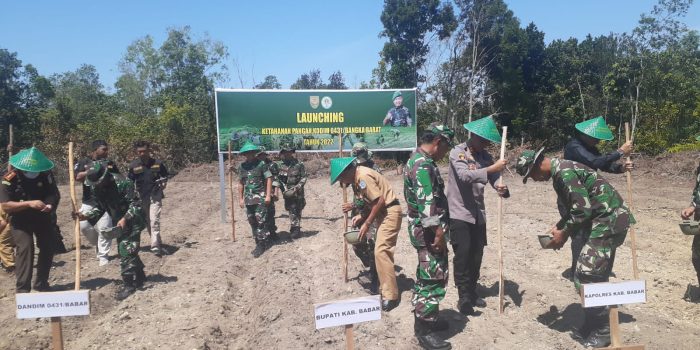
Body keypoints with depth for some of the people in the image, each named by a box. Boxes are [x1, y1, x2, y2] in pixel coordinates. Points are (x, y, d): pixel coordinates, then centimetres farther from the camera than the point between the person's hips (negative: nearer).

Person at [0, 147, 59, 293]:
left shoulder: (46, 175, -13)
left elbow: (55, 194, -8)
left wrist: (50, 205, -30)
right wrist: (29, 203, -37)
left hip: (42, 217, 4)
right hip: (20, 220, -4)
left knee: (49, 246, 7)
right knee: (25, 247, -18)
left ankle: (41, 283, 25)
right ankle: (22, 289, -11)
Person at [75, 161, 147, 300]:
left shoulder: (122, 182, -27)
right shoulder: (95, 187, -4)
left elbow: (135, 204, -25)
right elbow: (99, 208, 4)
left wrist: (125, 219, -35)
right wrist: (85, 215, -12)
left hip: (134, 220, -8)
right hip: (120, 222, 8)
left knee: (126, 251, -12)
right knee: (124, 251, 14)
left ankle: (129, 284, -1)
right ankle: (140, 278, 30)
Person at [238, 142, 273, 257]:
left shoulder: (261, 164, -4)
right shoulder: (242, 166, 9)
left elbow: (269, 179, -6)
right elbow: (241, 183, 15)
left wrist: (268, 195, -12)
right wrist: (240, 198, 12)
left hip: (260, 198, -5)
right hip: (248, 199, 5)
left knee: (260, 221, -7)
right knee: (252, 222, 10)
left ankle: (261, 245, -1)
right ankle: (259, 243, 20)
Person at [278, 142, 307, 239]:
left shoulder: (298, 164, -5)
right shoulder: (280, 165, 1)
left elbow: (304, 177, -3)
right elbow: (277, 178, 3)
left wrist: (297, 187, -14)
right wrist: (284, 188, -9)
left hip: (297, 193, -2)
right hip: (287, 192, 2)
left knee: (296, 212, 1)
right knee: (291, 211, 9)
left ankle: (295, 229, 10)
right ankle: (294, 229, 19)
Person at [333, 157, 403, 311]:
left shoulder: (363, 177, -21)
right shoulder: (357, 178, 9)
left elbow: (380, 201, -23)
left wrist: (367, 224, -16)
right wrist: (361, 215, 3)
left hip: (390, 212, -11)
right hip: (383, 212, 11)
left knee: (381, 251, -14)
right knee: (382, 250, 15)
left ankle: (390, 296, -10)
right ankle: (385, 288, 26)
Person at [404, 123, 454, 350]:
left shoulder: (419, 160, 15)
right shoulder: (423, 165, -20)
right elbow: (428, 204, -26)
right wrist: (439, 232, -22)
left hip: (427, 231, 11)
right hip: (429, 232, -11)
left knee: (426, 277, 18)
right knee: (434, 279, -4)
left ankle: (424, 319, 30)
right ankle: (424, 330, 5)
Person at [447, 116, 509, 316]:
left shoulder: (485, 156, 7)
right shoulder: (457, 152, -11)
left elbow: (495, 179, -2)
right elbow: (465, 175, -27)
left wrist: (502, 189, -24)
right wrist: (491, 168, -32)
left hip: (478, 214, 6)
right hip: (459, 213, -6)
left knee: (476, 255, 10)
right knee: (462, 255, -7)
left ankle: (472, 292, 25)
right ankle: (464, 297, 2)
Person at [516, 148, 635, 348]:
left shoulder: (564, 172, -19)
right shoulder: (560, 172, 13)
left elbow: (582, 209, -22)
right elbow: (574, 207, 21)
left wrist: (564, 234, -12)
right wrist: (559, 227, 10)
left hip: (609, 221, -10)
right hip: (608, 221, 10)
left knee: (587, 276, -8)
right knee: (595, 276, 14)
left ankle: (602, 332, 4)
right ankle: (593, 326, 24)